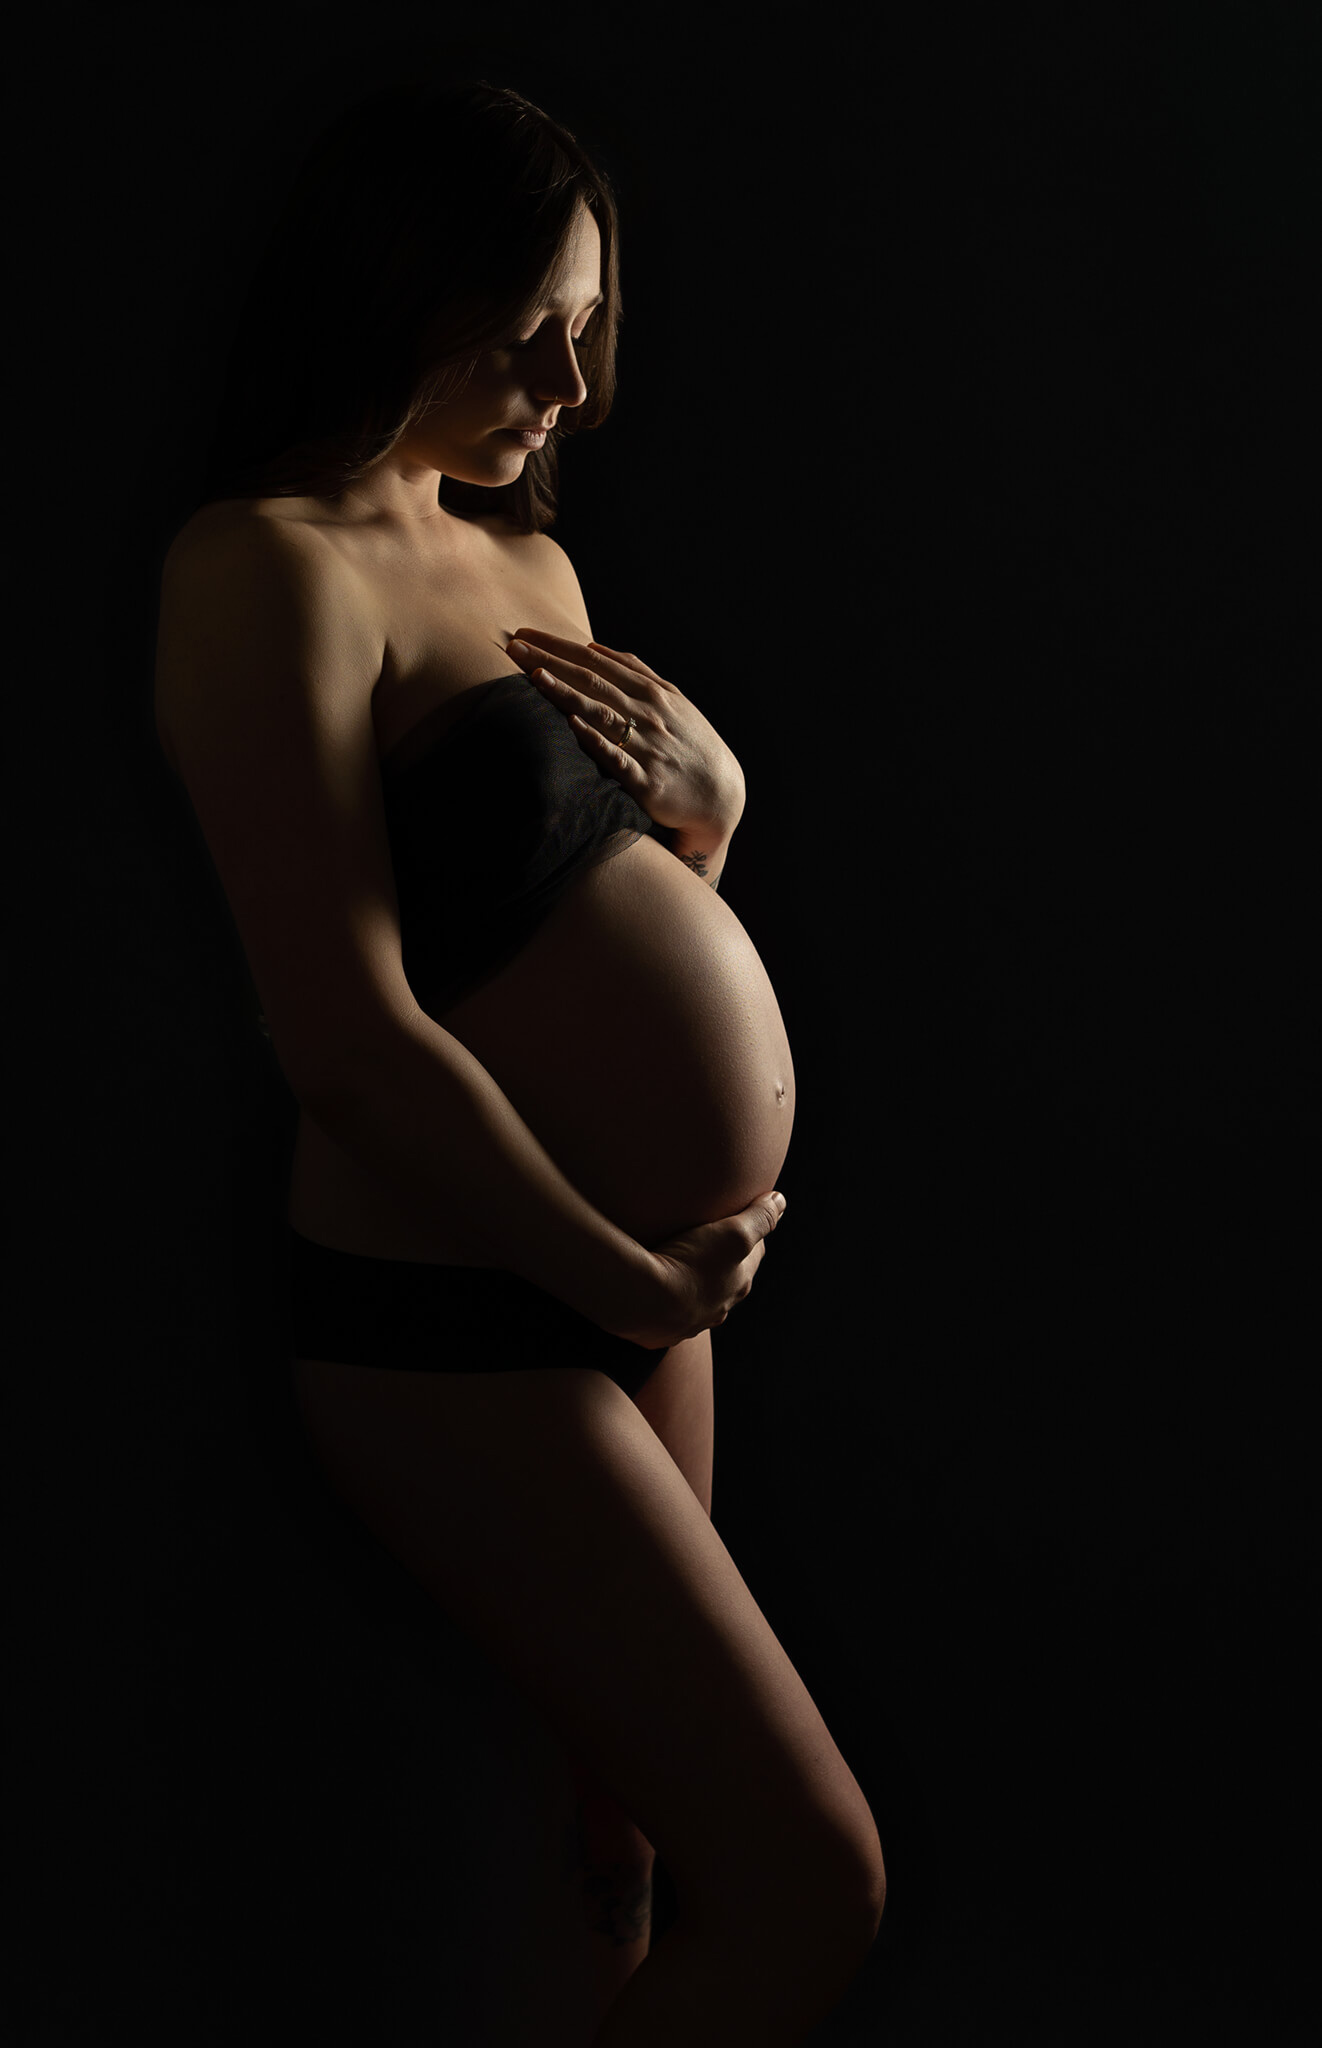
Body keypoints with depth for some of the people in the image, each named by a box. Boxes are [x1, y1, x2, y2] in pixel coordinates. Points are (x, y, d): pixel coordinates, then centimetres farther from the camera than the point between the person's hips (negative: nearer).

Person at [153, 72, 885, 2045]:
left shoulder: (522, 560, 13)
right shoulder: (271, 563, -15)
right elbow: (347, 1031, -22)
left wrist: (710, 791, -1)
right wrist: (627, 1281, -13)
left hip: (631, 1282, 9)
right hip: (461, 1326, -9)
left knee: (625, 1827, 19)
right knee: (809, 1889, -8)